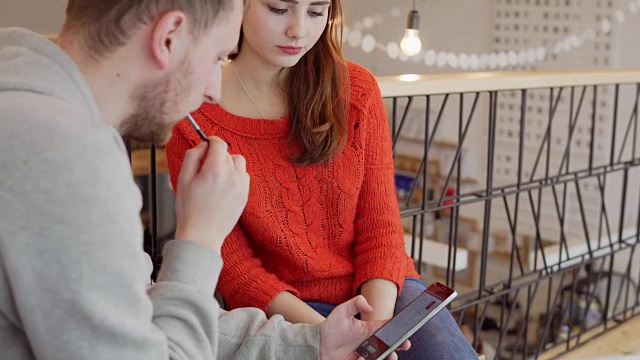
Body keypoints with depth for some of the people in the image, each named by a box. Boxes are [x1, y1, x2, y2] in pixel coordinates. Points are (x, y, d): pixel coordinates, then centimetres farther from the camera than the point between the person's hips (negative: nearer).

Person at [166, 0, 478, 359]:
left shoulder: (357, 89, -1)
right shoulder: (193, 125, -8)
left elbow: (379, 222, -3)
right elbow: (234, 266, -7)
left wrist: (376, 324, -18)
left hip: (381, 290, 3)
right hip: (282, 309, -2)